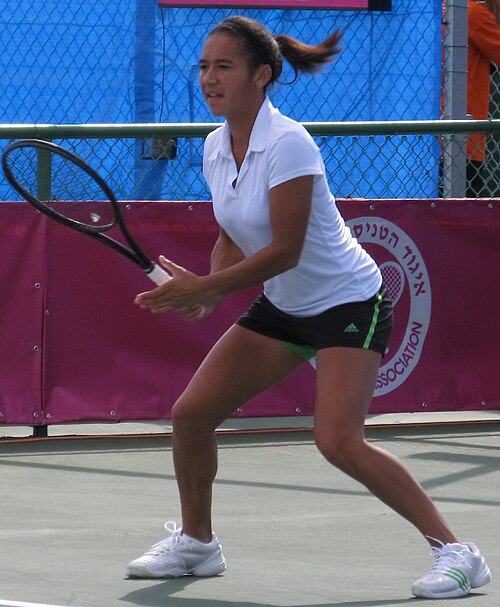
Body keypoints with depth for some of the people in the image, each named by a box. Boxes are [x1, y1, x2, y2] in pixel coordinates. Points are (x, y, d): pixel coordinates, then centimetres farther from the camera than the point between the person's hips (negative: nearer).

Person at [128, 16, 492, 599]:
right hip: (282, 307, 8)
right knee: (190, 414, 2)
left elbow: (285, 250, -26)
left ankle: (455, 554, -16)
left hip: (349, 303, -8)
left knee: (338, 442, -24)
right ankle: (195, 542, 24)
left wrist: (205, 287, -24)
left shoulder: (287, 144, -24)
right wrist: (204, 292, -7)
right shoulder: (216, 147, 0)